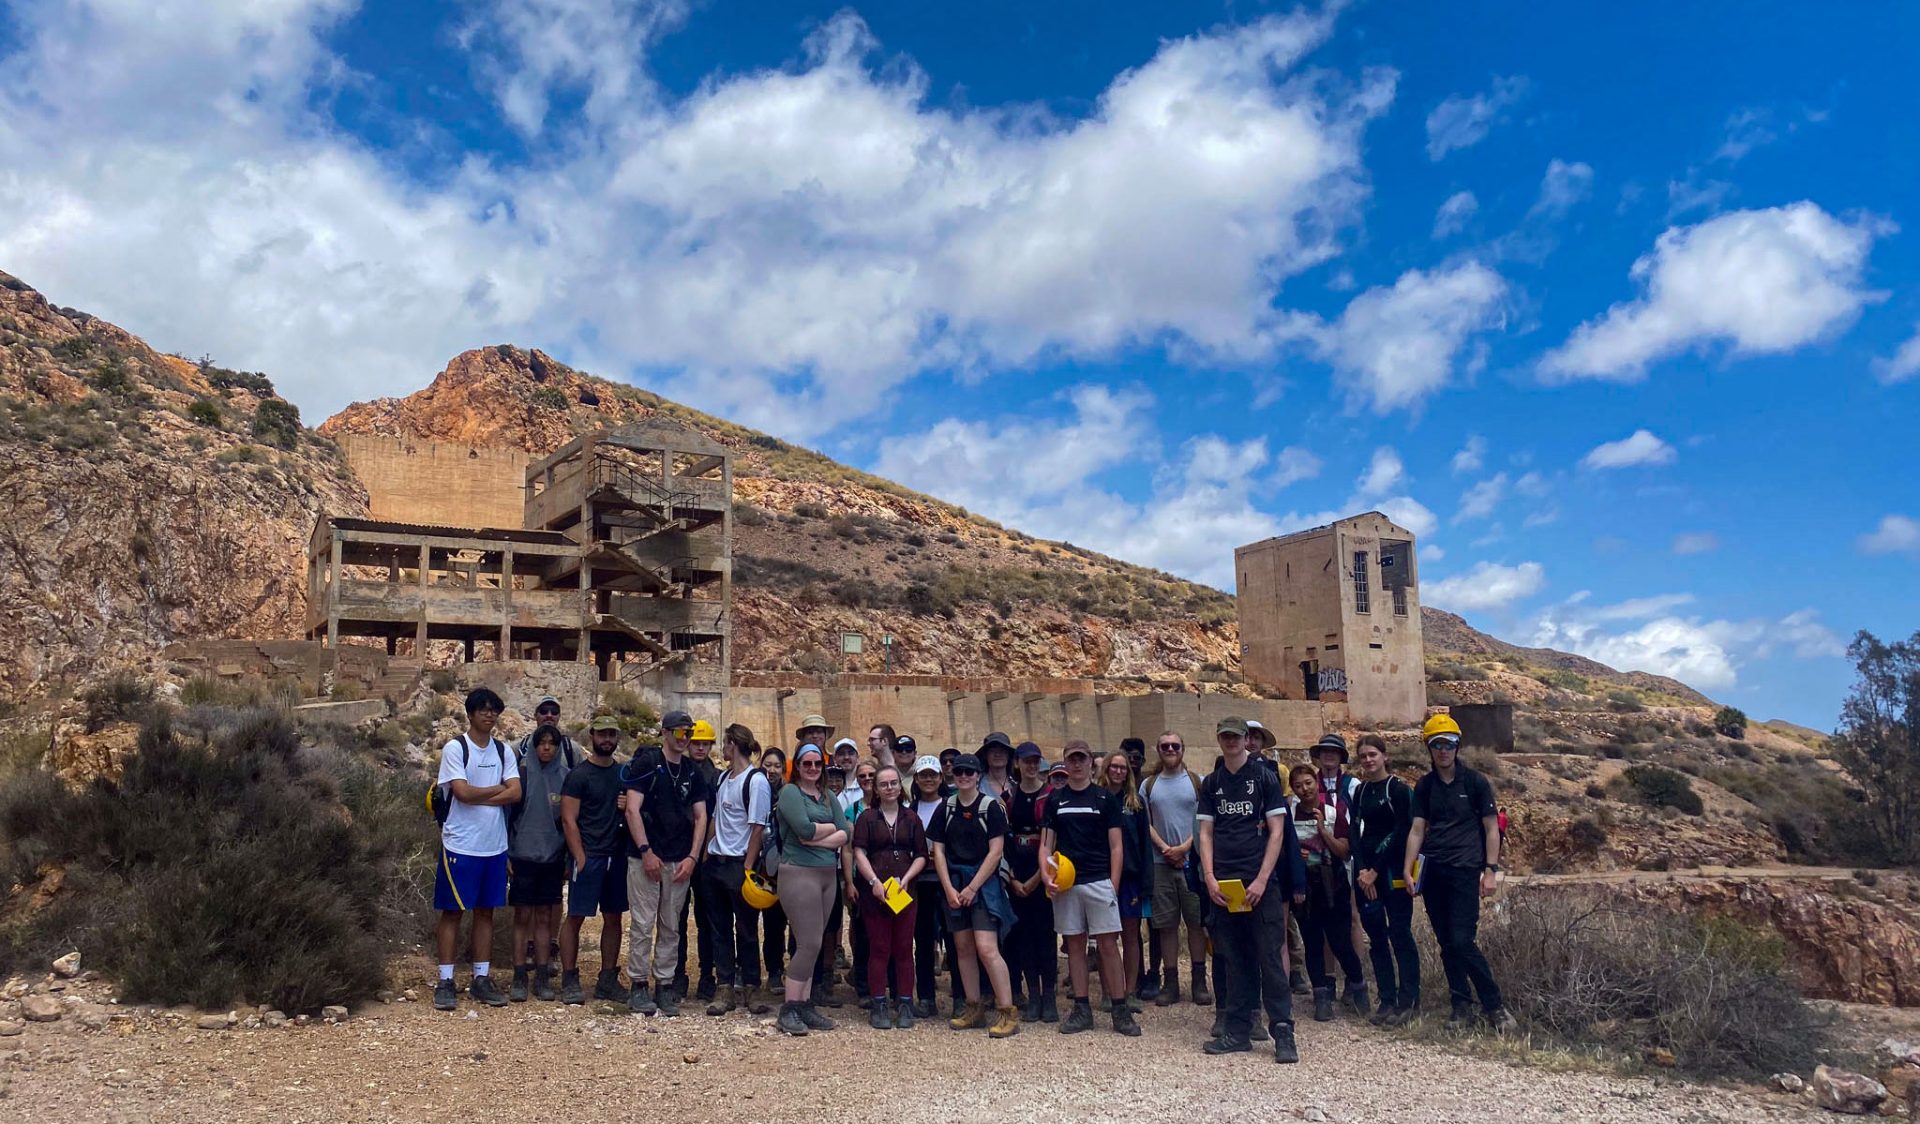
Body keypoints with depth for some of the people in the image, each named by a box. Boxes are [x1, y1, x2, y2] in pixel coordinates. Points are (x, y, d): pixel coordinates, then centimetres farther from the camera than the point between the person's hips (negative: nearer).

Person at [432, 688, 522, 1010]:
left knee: (486, 911, 10)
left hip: (495, 846, 5)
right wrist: (498, 789, -3)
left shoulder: (504, 750, 8)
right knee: (452, 911, 1)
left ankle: (481, 978, 17)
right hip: (460, 845, -5)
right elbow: (462, 792, -17)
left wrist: (477, 797, -13)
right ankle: (445, 981, 8)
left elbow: (515, 793, -2)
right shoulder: (454, 748, -6)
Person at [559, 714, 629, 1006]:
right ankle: (569, 981, 7)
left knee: (613, 917, 9)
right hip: (588, 856, -5)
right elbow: (569, 820, -9)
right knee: (576, 917, -2)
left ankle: (608, 980, 17)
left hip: (617, 855, 6)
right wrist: (580, 858, -15)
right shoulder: (579, 775, -5)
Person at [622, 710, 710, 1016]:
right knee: (643, 925, -1)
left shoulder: (693, 771, 10)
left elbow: (700, 816, 11)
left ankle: (664, 984, 15)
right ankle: (639, 985, 8)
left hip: (680, 862, 4)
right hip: (646, 858, -4)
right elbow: (632, 810, -9)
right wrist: (646, 852, -14)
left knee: (671, 927, 8)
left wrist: (692, 857, 1)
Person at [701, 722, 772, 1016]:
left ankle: (748, 988, 14)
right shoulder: (723, 777, 11)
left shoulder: (756, 781, -11)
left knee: (746, 929, 4)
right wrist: (705, 854, 8)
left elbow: (758, 827, -14)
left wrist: (748, 868, -16)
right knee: (719, 928, 9)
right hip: (715, 862, 7)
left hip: (739, 865, -7)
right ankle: (724, 988, 15)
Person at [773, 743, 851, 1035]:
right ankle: (789, 1010, -1)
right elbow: (804, 829, -18)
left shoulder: (829, 797, 15)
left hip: (828, 874, 7)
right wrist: (830, 828, -2)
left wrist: (815, 838, -10)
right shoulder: (790, 792, -3)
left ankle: (805, 1005, 15)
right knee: (810, 943, -9)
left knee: (812, 945, 9)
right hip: (799, 872, -6)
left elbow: (844, 836, 5)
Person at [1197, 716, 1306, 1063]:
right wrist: (1210, 878, -3)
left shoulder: (1264, 778, 1)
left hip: (1261, 881, -3)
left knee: (1269, 956, -5)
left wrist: (1262, 880, -11)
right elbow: (1205, 833, 10)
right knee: (1233, 959, 7)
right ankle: (1238, 1032, 13)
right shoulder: (1211, 783, 12)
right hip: (1224, 884, 3)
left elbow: (1277, 831, -3)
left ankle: (1283, 1031, -1)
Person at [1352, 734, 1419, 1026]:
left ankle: (1408, 1001, 2)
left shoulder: (1398, 789, -5)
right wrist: (1362, 871, -5)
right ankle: (1387, 1000, 13)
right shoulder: (1360, 791, 13)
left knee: (1400, 933, -5)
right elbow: (1356, 832, 8)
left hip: (1392, 870, -6)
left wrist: (1375, 871, -11)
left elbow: (1401, 834, -10)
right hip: (1365, 870, 6)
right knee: (1376, 937, 7)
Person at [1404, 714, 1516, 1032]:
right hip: (1433, 871, 4)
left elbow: (1491, 828, 1)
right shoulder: (1425, 786, 10)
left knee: (1463, 942, -12)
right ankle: (1462, 1006, 16)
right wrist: (1407, 869, -1)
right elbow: (1417, 829, 7)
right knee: (1446, 943, 6)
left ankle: (1494, 1006, 1)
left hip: (1464, 869, -4)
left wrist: (1491, 870, -6)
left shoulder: (1475, 782, 0)